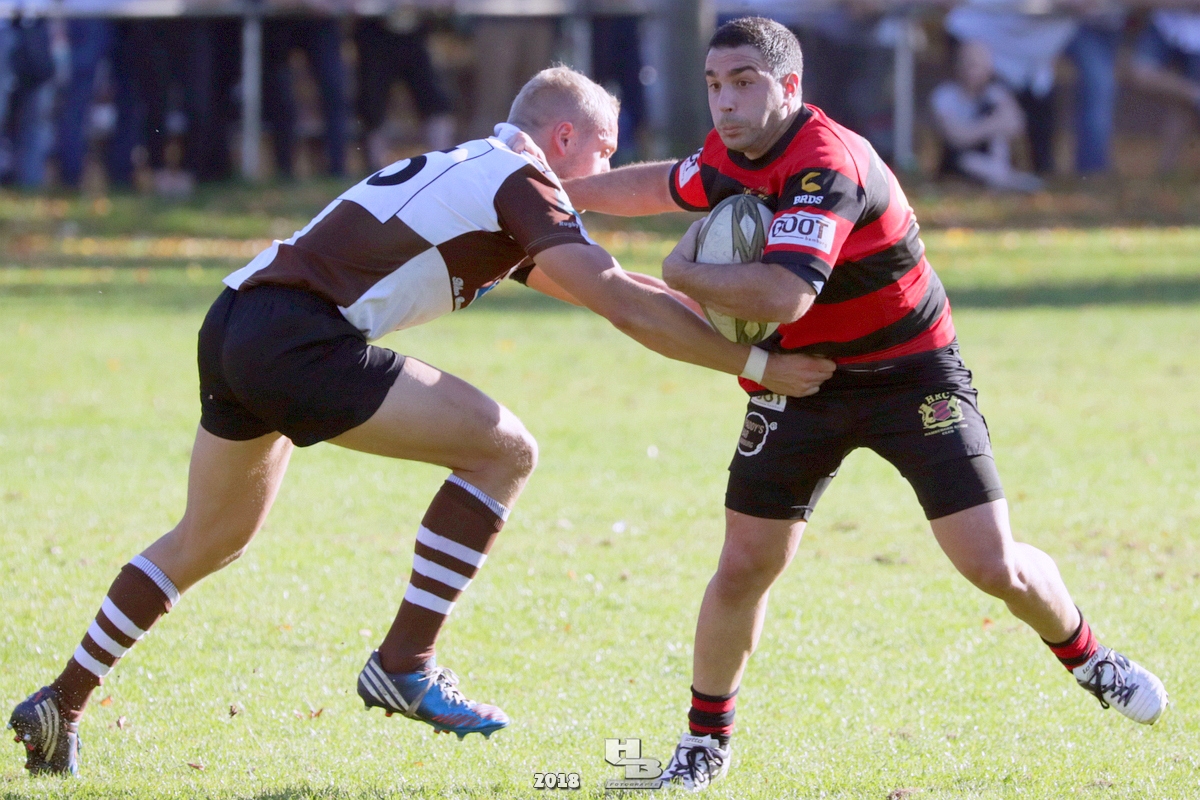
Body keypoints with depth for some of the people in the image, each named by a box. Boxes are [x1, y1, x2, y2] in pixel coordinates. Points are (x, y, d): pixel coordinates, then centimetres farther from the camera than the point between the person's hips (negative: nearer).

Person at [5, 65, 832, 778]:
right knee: (502, 449, -4)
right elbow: (621, 302, -11)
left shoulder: (463, 169, 26)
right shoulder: (521, 183, -2)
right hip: (299, 340, -10)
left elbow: (598, 282, 33)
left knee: (209, 541, 27)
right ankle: (405, 663, -4)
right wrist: (751, 362, -8)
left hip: (232, 325, 10)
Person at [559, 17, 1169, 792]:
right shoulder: (729, 155, -4)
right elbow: (669, 184, 22)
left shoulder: (826, 165, -30)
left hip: (913, 375, -6)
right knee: (744, 569, -3)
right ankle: (706, 740, 16)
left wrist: (685, 272, -27)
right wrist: (565, 191, 22)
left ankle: (1088, 658, 23)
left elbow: (782, 295, -43)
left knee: (995, 567, -7)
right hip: (800, 383, 6)